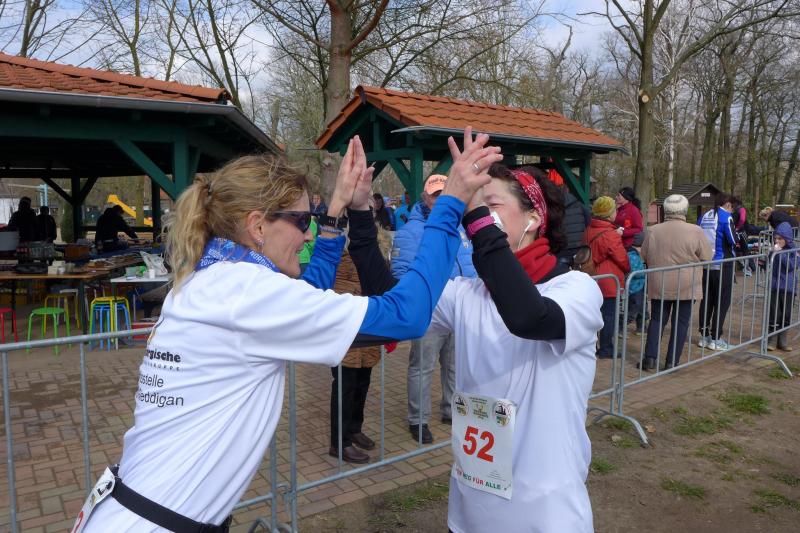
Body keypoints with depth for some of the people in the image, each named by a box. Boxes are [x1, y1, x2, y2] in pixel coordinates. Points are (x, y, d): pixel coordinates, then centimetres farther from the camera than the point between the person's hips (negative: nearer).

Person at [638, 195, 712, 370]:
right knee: (680, 322, 8)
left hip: (659, 285, 2)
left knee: (657, 319, 13)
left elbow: (644, 256, 5)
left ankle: (650, 357, 6)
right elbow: (707, 257, -2)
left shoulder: (653, 231, -5)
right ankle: (672, 361, 11)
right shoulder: (695, 231, -10)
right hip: (686, 286, -1)